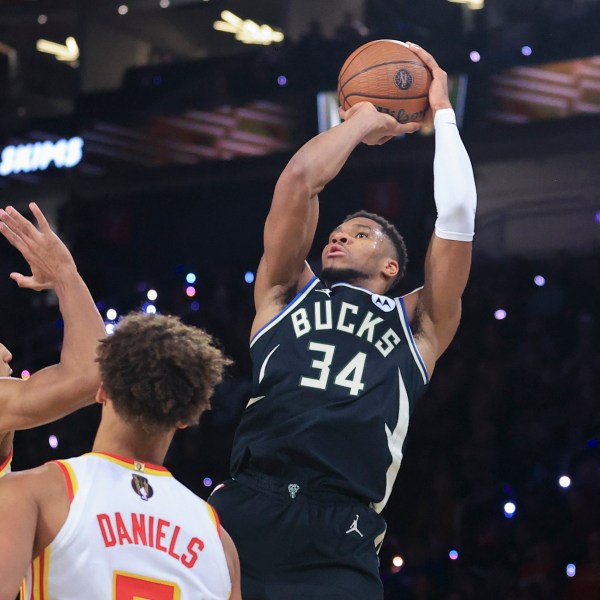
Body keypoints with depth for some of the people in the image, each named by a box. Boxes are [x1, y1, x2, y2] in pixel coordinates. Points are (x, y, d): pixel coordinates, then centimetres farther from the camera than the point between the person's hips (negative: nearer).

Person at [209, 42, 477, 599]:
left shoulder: (418, 327, 20)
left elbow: (457, 212, 12)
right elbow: (299, 177, 15)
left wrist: (442, 112, 23)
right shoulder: (287, 294, 22)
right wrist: (366, 120, 27)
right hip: (242, 511, 1)